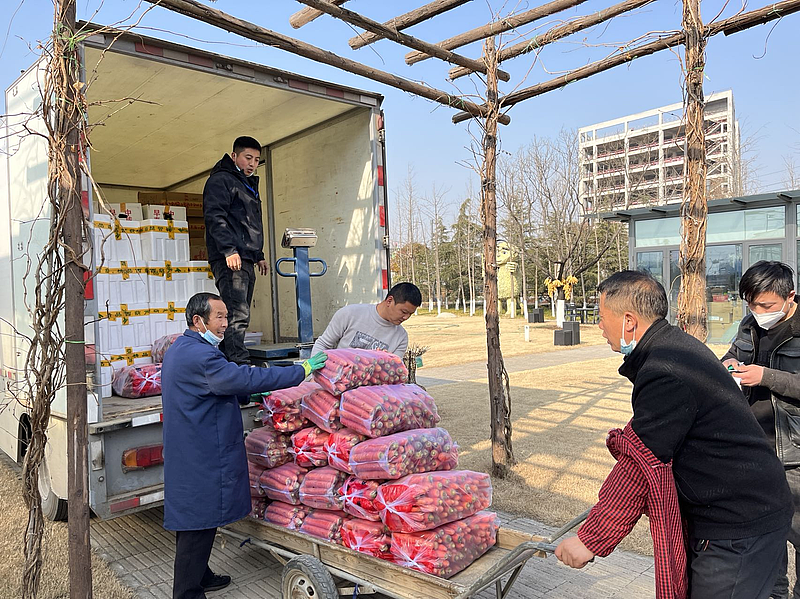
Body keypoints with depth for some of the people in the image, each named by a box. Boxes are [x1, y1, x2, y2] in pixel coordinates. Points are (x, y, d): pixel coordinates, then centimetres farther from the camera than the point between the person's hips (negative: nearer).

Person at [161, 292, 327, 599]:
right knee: (198, 523, 1)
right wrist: (301, 371, -25)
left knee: (193, 521, 21)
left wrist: (249, 393, 16)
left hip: (187, 455, 11)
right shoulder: (198, 355, -23)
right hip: (201, 458, -11)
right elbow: (242, 378, -29)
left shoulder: (179, 349, 13)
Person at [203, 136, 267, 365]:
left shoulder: (249, 185, 28)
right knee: (237, 314, -16)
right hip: (230, 260, -10)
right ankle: (240, 365, -19)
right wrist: (229, 250, -24)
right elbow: (215, 217, -14)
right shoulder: (220, 180, -2)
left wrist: (259, 255, 28)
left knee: (239, 315, 9)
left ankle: (226, 361, 15)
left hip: (246, 261, 10)